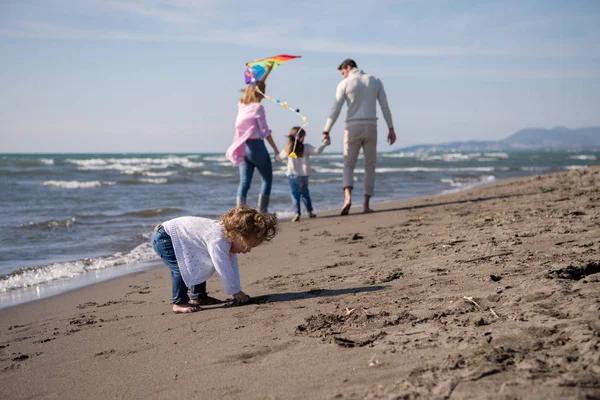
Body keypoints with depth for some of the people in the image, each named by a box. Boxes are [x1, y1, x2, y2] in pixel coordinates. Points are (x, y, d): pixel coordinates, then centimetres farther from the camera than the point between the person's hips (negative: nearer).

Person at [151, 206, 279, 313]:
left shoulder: (229, 233, -3)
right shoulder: (218, 241, -33)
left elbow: (232, 266, 4)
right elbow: (224, 270, -29)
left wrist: (237, 291, 1)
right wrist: (236, 292, -18)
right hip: (163, 238, -10)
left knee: (201, 266, 14)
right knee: (181, 268, -23)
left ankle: (197, 296, 25)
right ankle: (179, 303, -11)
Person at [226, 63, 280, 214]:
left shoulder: (241, 105, 10)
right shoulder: (258, 107, -10)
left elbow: (256, 86, 25)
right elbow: (265, 131, -11)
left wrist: (268, 71, 32)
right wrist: (276, 149, -3)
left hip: (243, 148, 6)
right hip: (256, 146, -6)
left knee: (244, 182, 3)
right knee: (267, 179, 8)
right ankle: (262, 212, 3)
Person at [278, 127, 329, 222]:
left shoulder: (287, 149, -1)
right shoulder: (306, 147, -9)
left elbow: (281, 157, 10)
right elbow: (317, 151, -16)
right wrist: (324, 143, -4)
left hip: (291, 175, 0)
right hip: (303, 176, 0)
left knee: (295, 194, 4)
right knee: (305, 193, 17)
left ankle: (297, 213, -7)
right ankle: (310, 212, 22)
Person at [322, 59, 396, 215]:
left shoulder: (344, 84, 0)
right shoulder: (376, 81, 8)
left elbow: (335, 110, -7)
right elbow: (385, 107, 6)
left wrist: (326, 132, -5)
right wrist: (391, 129, 9)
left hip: (353, 129, -2)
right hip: (370, 129, 2)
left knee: (349, 166, 9)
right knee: (370, 167, 14)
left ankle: (348, 198, -17)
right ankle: (366, 204, 6)